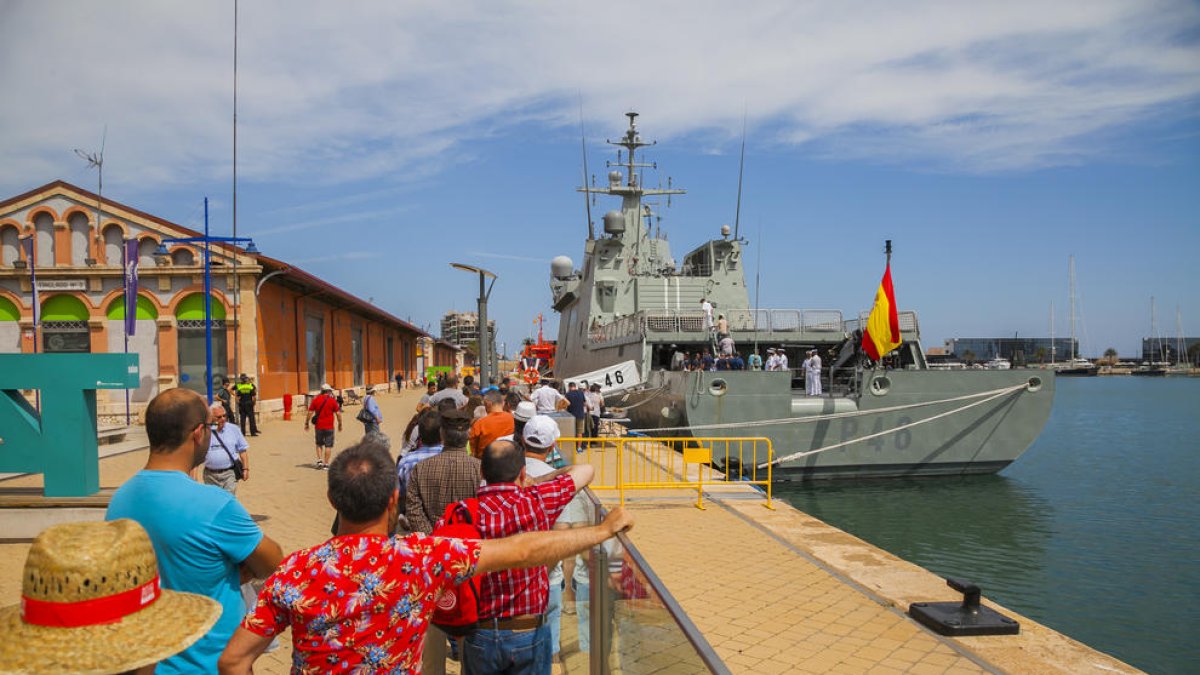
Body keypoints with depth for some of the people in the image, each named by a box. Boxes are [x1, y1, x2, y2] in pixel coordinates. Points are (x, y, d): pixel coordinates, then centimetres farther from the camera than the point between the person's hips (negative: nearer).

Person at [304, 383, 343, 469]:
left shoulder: (316, 400, 2)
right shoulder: (332, 400, -5)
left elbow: (310, 413, 2)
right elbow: (338, 413, -5)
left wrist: (306, 423, 11)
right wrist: (340, 424, 6)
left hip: (318, 426, 3)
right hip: (329, 427, -3)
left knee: (319, 444, 20)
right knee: (328, 446, 4)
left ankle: (319, 460, 8)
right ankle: (326, 464, 4)